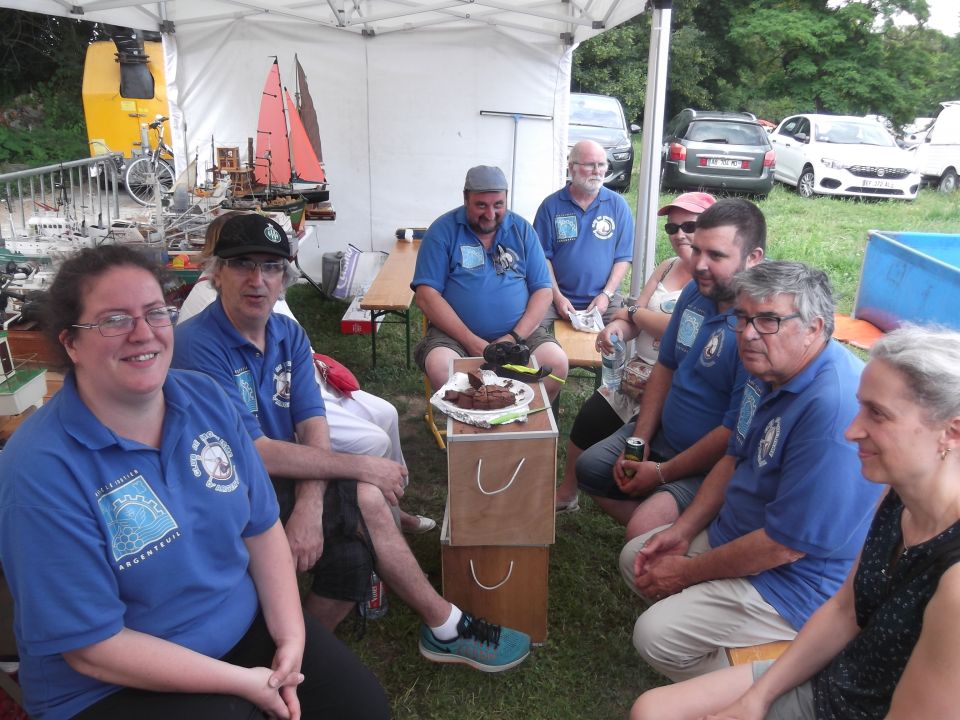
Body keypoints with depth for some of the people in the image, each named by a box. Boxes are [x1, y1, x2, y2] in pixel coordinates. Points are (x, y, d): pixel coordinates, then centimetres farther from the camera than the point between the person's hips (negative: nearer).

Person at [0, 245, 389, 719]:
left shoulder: (207, 399, -5)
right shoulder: (41, 470, -22)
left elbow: (263, 528, 1)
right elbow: (91, 648, -20)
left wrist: (290, 638, -9)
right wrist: (243, 682, -18)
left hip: (246, 624, 5)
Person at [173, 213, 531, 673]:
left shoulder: (289, 335, 5)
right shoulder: (196, 346, -18)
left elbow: (313, 429, -5)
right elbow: (257, 455, -22)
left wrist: (310, 507, -24)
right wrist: (362, 468, -18)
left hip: (282, 481, 6)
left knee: (350, 555, -18)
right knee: (365, 500, -18)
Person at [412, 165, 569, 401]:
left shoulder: (522, 229, 7)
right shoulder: (443, 231, -2)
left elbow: (542, 290, 4)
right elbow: (426, 295, -8)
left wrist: (515, 337, -11)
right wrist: (471, 342, -17)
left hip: (519, 331, 2)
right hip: (456, 333, -2)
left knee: (557, 363, -24)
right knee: (439, 367, -32)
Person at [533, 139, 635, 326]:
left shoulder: (618, 205, 5)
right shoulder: (551, 205, 2)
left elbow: (623, 257, 4)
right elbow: (543, 256, 2)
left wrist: (606, 294, -7)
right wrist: (557, 296, -8)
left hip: (604, 299, 1)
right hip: (560, 299, -1)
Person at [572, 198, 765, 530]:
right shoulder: (694, 292, -1)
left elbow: (735, 432, -26)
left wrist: (662, 474, -16)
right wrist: (639, 441, 1)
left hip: (711, 466, -9)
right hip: (662, 435, 9)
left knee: (644, 528, -26)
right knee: (589, 467, 13)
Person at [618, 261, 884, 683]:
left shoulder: (834, 407, -33)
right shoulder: (770, 371, -1)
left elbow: (787, 543, -29)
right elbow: (735, 459, 12)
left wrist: (688, 572, -16)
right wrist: (683, 531, 2)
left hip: (800, 575, -10)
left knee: (656, 636, -17)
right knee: (635, 558, 13)